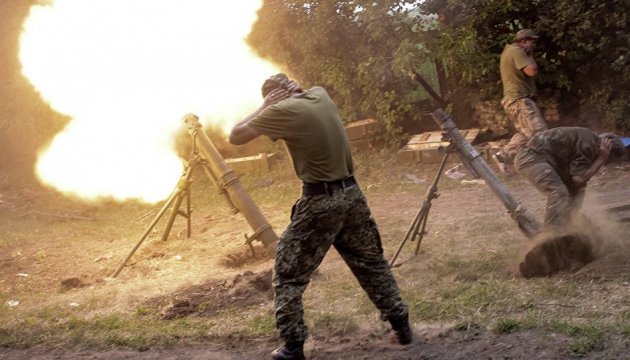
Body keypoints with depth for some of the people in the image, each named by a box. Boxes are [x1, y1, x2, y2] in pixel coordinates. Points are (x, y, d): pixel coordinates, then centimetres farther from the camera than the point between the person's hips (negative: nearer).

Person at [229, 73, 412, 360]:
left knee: (288, 275, 6)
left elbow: (235, 136, -4)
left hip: (320, 201, -6)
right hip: (351, 193, 6)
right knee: (371, 263, 21)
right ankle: (401, 325, 26)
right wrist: (292, 89, 19)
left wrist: (264, 107, 3)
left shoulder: (283, 110, -11)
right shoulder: (321, 95, 8)